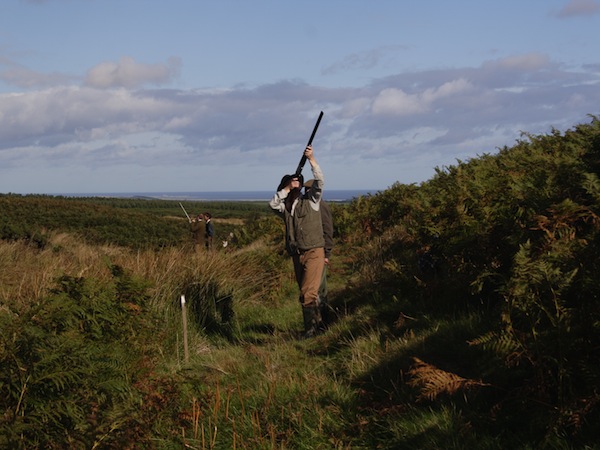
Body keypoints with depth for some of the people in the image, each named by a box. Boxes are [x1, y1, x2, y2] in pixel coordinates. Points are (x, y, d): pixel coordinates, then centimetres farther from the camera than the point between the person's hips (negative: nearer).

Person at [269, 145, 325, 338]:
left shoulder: (310, 200, 1)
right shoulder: (284, 207, 12)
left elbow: (319, 181, -12)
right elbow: (272, 204, -7)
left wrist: (312, 160, -20)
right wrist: (287, 188, -6)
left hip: (314, 252, -6)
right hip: (296, 255, 6)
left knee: (308, 292, -16)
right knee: (306, 293, 11)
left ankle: (310, 328, -15)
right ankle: (317, 323, 22)